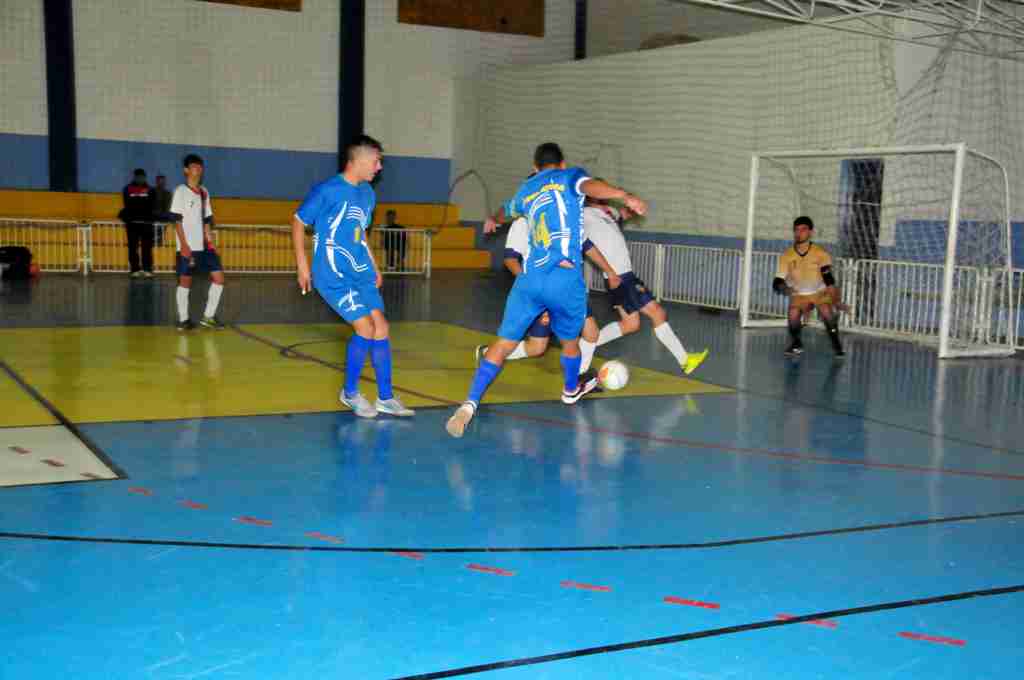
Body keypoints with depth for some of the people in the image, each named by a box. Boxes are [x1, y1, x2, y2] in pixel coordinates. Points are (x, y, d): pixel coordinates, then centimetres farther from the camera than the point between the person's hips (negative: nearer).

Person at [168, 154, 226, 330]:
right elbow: (177, 220, -10)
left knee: (218, 277, 0)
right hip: (187, 246, -6)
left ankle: (208, 317, 9)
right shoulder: (181, 191, -5)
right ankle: (183, 319, 9)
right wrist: (184, 245, -16)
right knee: (185, 281, 0)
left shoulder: (204, 192, 14)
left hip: (203, 246, 6)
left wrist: (210, 241, 11)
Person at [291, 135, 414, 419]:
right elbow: (298, 222, -5)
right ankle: (349, 392, 8)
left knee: (381, 329, 1)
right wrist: (302, 265, -10)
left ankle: (385, 398, 12)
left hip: (362, 274, 7)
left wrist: (374, 267, 20)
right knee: (366, 329, -13)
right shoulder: (327, 190, -13)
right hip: (333, 276, -7)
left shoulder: (367, 193, 10)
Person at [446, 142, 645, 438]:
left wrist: (493, 220, 70)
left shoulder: (526, 189, 24)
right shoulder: (569, 176, 10)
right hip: (566, 280, -3)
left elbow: (507, 210, 48)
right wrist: (624, 196, -30)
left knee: (504, 343, 3)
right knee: (570, 341, 22)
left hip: (530, 279, 3)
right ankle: (571, 390, 47)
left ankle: (470, 403, -13)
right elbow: (588, 186, -16)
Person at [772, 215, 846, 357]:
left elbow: (829, 280, -21)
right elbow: (777, 281, -14)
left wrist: (836, 301, -32)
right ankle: (796, 344, 1)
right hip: (799, 294, 1)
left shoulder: (820, 253, -17)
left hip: (820, 292, -1)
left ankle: (836, 345, -10)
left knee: (827, 312, -28)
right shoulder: (787, 256, -14)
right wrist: (783, 288, -38)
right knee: (793, 314, -26)